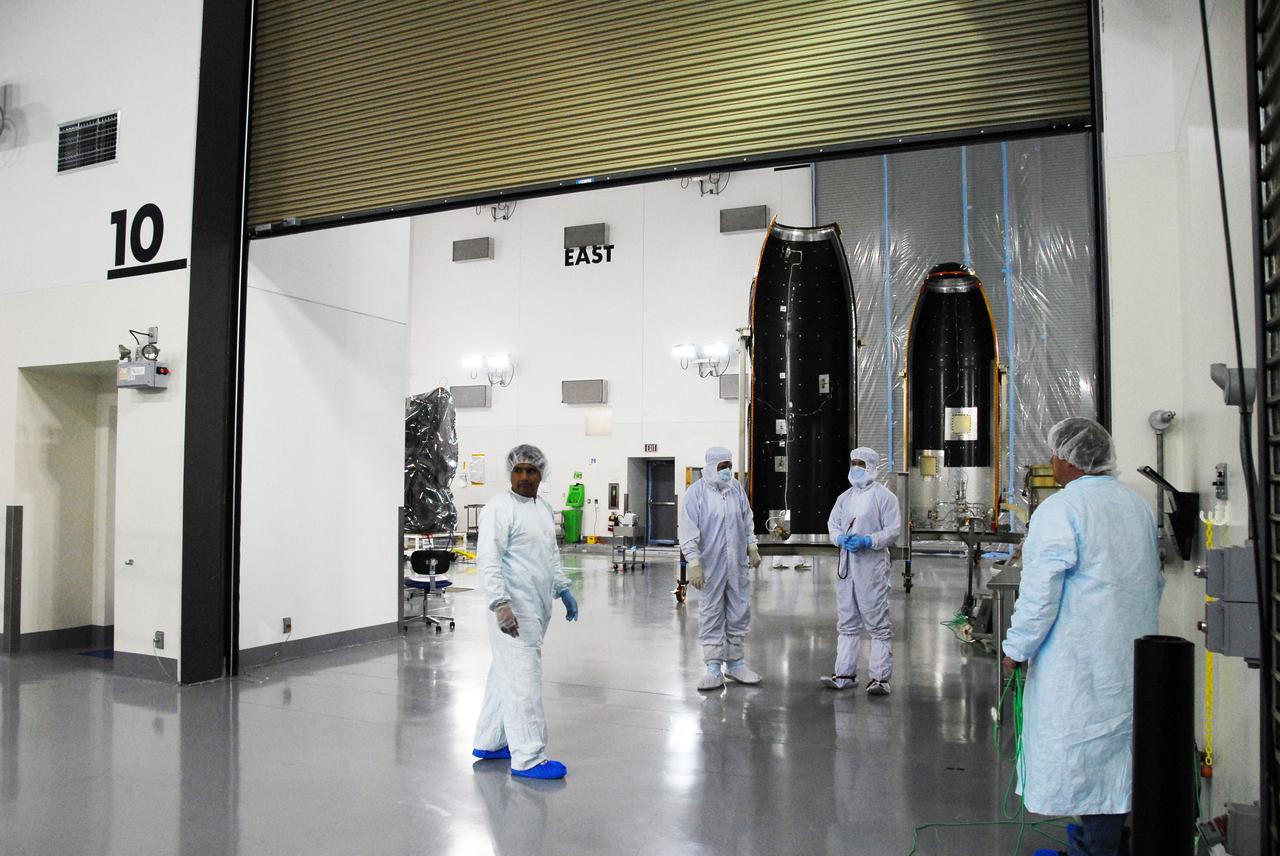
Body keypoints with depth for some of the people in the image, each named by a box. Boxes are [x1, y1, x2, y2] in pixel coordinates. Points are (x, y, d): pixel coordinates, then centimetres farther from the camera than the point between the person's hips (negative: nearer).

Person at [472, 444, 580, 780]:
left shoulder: (544, 508, 16)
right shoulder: (500, 507, -11)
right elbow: (488, 558, -19)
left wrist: (564, 590, 21)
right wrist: (500, 604, -27)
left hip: (537, 608, 9)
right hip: (514, 609, -9)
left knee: (506, 674, 17)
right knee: (523, 679, -7)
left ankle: (489, 742, 28)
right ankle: (528, 758, 0)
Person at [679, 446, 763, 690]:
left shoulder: (737, 489, 7)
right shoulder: (696, 493, -9)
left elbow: (747, 520, 19)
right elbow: (688, 531, -12)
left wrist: (751, 547, 15)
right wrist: (694, 564, -17)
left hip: (737, 565, 5)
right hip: (710, 566, -5)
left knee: (740, 613, 11)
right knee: (711, 616, 2)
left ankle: (735, 662, 26)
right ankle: (714, 668, 11)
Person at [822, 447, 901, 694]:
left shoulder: (885, 496, -3)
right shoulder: (844, 497, 16)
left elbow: (893, 531, -8)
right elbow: (832, 525, 14)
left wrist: (867, 541, -20)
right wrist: (841, 539, -8)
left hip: (872, 566, -6)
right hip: (846, 565, 6)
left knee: (878, 624, -2)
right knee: (847, 623, 10)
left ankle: (879, 677, 3)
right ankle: (844, 674, 17)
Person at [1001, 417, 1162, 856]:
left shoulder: (1059, 510, -16)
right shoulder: (1137, 504, 9)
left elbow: (1040, 592, -17)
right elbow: (1154, 580, 19)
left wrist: (1017, 649, -7)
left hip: (1080, 659, -8)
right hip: (1132, 653, 8)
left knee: (1085, 751, 0)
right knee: (1119, 746, 17)